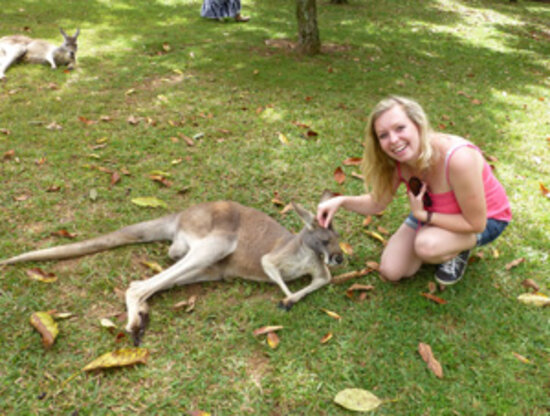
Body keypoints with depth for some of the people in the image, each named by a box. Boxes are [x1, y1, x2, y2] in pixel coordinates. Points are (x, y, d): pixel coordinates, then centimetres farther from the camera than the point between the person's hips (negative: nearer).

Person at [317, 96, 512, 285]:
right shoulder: (397, 162, -20)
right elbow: (377, 203, -4)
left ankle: (458, 251, 0)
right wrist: (342, 201, -22)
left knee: (426, 245, -35)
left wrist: (422, 215, -25)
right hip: (431, 212, 5)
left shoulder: (458, 159, -39)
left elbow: (476, 223, -29)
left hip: (484, 218, -5)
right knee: (391, 271, -5)